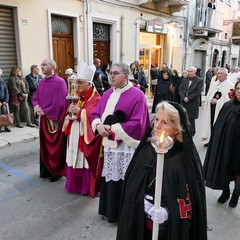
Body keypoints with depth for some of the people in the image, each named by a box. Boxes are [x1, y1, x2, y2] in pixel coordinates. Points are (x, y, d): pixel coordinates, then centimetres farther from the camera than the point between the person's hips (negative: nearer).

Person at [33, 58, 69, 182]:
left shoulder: (60, 82, -14)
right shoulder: (42, 82, 10)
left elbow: (59, 102, -20)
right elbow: (35, 97, 15)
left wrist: (44, 111, -15)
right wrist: (36, 106, -7)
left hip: (55, 119, -7)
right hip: (43, 118, 7)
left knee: (56, 147, 4)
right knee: (45, 145, 15)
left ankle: (57, 171, 19)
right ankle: (46, 170, 30)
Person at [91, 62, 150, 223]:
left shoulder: (137, 95, -10)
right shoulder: (108, 94, 11)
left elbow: (137, 123, -18)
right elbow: (95, 113, 13)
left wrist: (113, 129, -18)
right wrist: (99, 125, -10)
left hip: (126, 145, -6)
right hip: (109, 143, 6)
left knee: (124, 181, 1)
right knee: (109, 178, 14)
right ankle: (110, 209, 32)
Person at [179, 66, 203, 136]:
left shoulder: (200, 80, -2)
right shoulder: (184, 79, 13)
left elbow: (198, 92, -9)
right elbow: (180, 89, 7)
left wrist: (188, 98, -14)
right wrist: (183, 97, -9)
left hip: (193, 103, -4)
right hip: (183, 102, 4)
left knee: (191, 119, 2)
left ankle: (191, 133, 15)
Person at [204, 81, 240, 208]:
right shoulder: (227, 106, -3)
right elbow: (218, 128, 1)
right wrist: (216, 145, 0)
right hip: (225, 146, 2)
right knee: (225, 169, 15)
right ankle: (225, 192, 38)